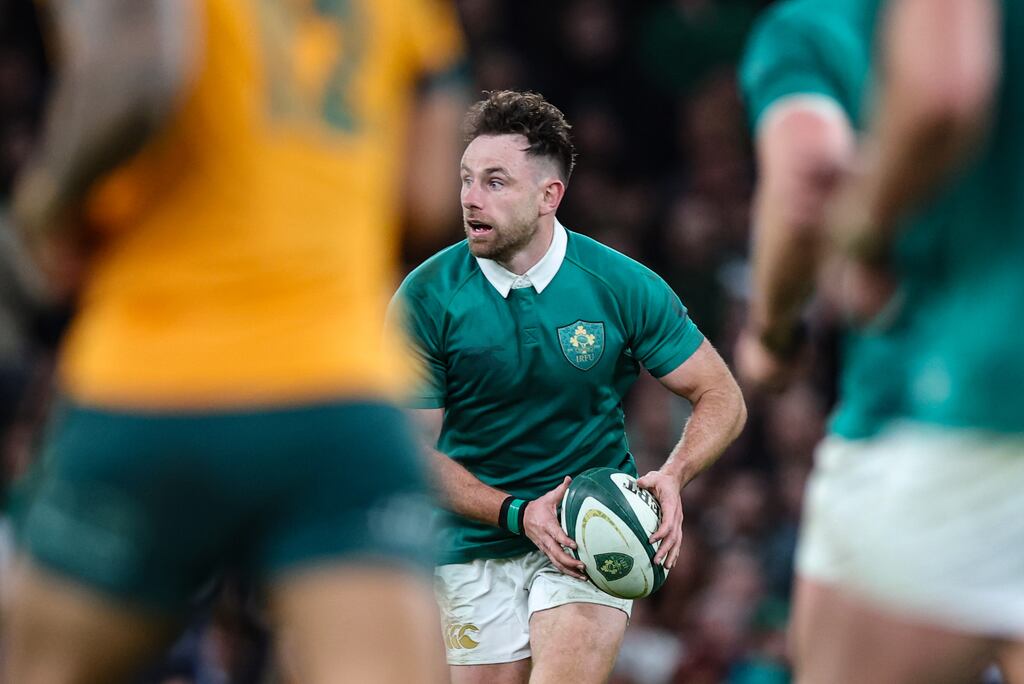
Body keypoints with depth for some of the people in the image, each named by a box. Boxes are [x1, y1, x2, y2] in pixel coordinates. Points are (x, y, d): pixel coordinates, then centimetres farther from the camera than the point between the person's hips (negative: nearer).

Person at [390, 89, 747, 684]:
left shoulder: (625, 287, -8)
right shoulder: (426, 298, -8)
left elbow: (722, 398, 0)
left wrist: (673, 475, -21)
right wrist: (518, 513, -19)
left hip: (591, 540, -2)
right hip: (477, 541, 2)